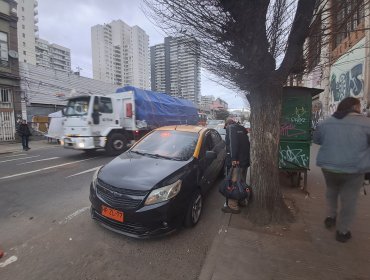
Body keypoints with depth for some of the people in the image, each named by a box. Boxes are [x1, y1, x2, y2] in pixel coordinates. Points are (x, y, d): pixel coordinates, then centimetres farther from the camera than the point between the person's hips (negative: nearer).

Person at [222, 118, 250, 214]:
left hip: (235, 161, -9)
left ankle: (232, 206, 4)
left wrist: (234, 158, -23)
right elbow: (247, 144, 18)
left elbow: (233, 143, -18)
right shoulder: (242, 129, 22)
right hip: (245, 160, 9)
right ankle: (241, 201, 34)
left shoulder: (230, 128, -2)